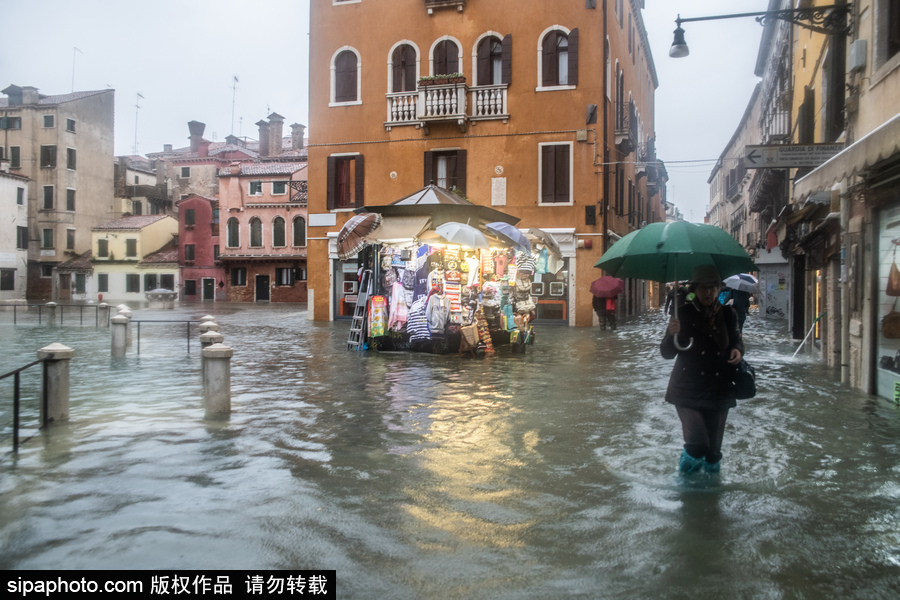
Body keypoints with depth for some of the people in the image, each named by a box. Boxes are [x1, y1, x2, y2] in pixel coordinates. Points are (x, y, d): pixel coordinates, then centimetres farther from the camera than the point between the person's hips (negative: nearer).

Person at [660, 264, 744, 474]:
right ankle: (686, 471, 13)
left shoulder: (727, 314, 5)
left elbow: (737, 340, 20)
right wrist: (672, 334, -24)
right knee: (697, 443, -17)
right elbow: (666, 353, -3)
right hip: (688, 389, -3)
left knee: (713, 447, 7)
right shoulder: (683, 313, -3)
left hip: (719, 390, 3)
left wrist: (738, 350, -4)